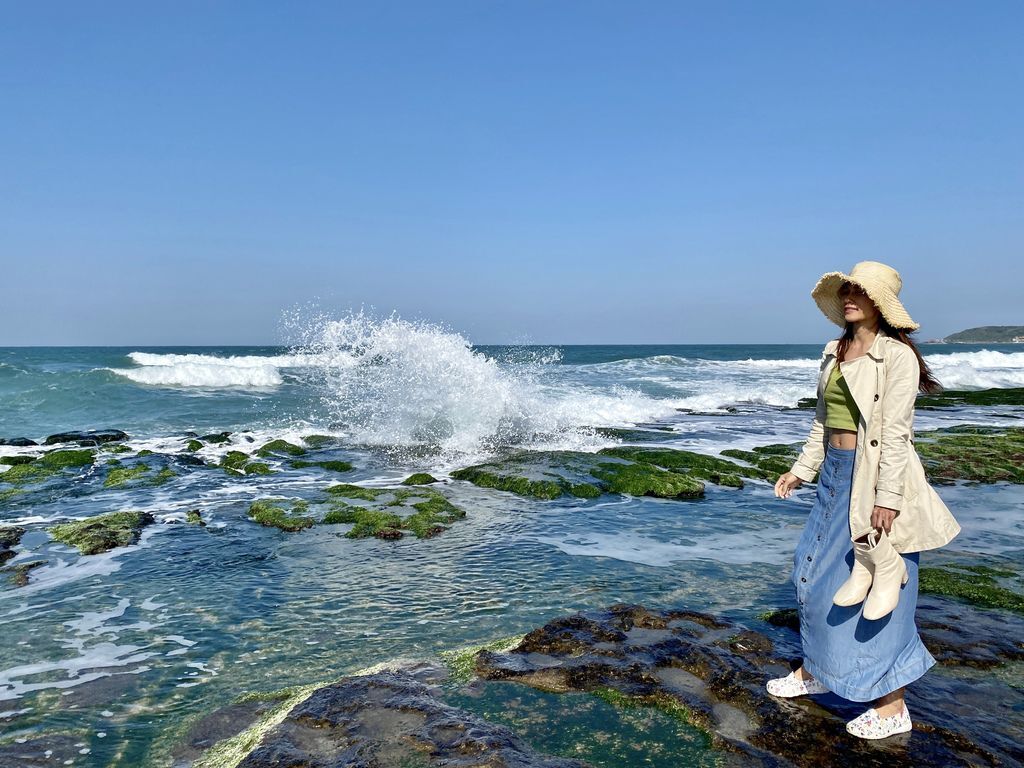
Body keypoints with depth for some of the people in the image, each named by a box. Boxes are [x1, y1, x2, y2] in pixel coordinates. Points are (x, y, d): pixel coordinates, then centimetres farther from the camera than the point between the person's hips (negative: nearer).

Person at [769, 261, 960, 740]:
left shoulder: (895, 355, -11)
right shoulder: (835, 352, 12)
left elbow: (895, 431, -17)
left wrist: (888, 498, -20)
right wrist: (801, 470, 19)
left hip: (875, 477, -8)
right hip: (835, 475, 8)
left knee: (878, 585, 1)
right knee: (814, 569, 14)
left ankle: (892, 707, 16)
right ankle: (814, 670, 33)